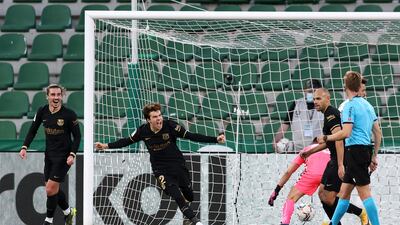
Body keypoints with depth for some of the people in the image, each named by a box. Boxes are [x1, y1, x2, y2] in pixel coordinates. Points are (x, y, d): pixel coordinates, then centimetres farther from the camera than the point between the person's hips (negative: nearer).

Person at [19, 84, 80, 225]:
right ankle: (68, 212, 34)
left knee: (51, 188, -9)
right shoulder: (42, 112, -3)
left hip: (64, 156, -5)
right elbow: (33, 130, 8)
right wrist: (24, 147, -4)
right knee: (53, 188, 10)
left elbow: (77, 136, -9)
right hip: (49, 154, 5)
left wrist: (72, 154, -21)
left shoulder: (69, 114, -16)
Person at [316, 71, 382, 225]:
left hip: (355, 150, -9)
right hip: (365, 150, 9)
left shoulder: (350, 106, -11)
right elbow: (378, 133, 16)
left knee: (365, 194, -9)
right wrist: (374, 156, 22)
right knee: (344, 193, 15)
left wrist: (326, 138, -6)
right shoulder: (367, 105, 14)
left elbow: (346, 133, -20)